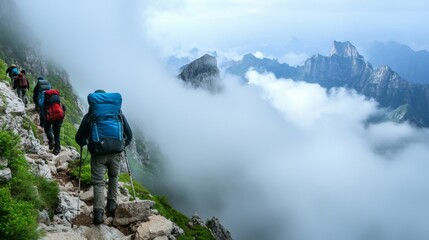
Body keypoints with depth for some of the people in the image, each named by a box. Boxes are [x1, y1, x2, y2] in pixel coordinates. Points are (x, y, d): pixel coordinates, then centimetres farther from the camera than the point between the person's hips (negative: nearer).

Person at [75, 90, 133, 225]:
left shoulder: (90, 115, 10)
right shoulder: (119, 113, 16)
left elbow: (79, 138, 11)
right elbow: (129, 135, 19)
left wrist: (85, 143, 34)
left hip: (98, 153, -2)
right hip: (116, 152, 2)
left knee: (98, 182, 5)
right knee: (114, 177, 25)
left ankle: (98, 212, -9)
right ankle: (112, 205, 20)